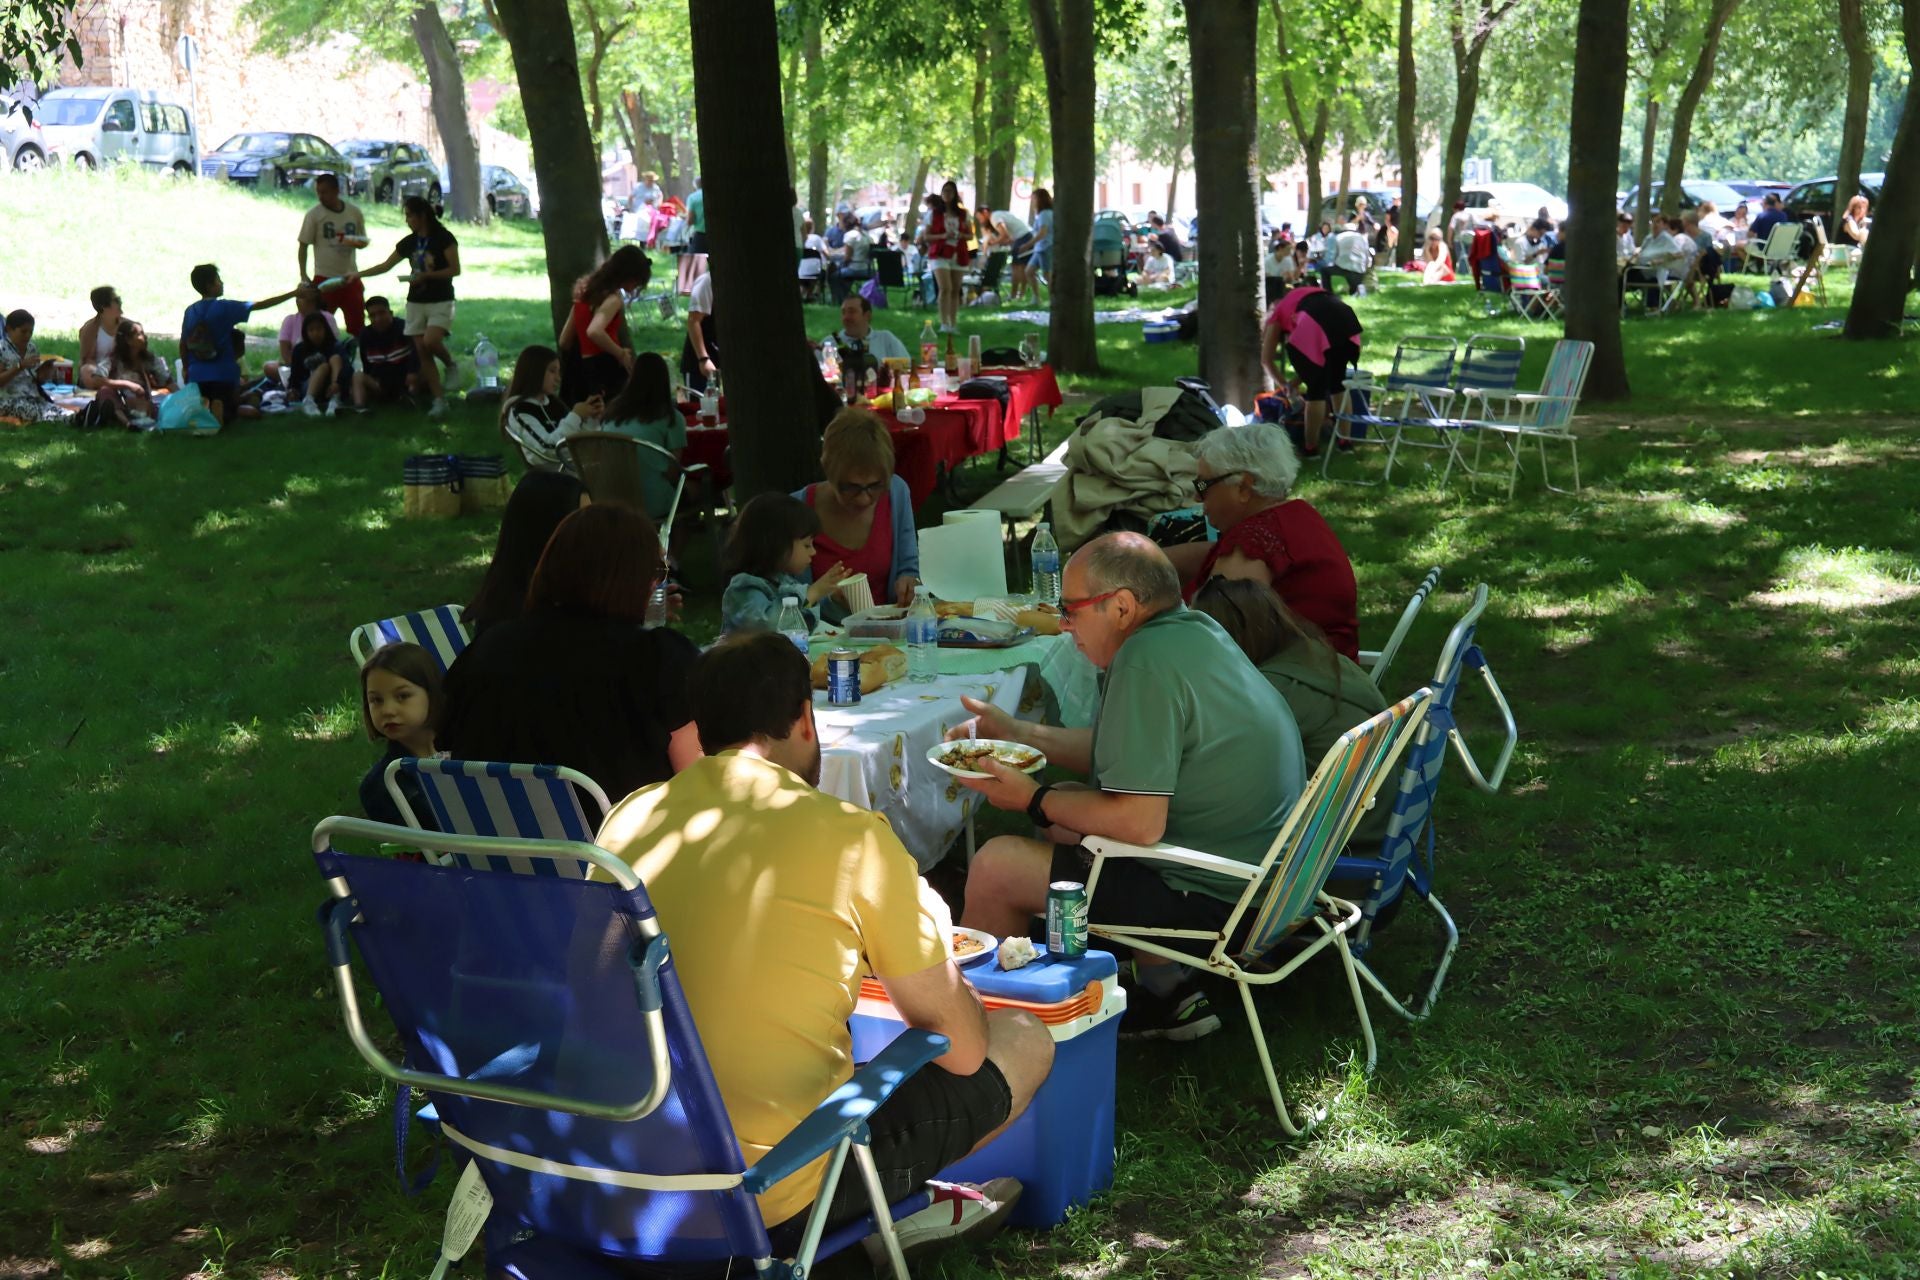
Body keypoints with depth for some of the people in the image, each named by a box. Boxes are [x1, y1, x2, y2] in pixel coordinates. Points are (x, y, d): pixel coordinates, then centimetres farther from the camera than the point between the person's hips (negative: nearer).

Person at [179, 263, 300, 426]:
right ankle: (219, 408, -27)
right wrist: (294, 292, -2)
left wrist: (186, 370, 25)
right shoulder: (224, 308, -8)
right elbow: (261, 305, -7)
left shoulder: (190, 312, 3)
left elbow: (183, 345, 9)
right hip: (223, 374, -3)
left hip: (197, 376, 3)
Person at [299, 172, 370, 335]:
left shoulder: (354, 212, 3)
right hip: (324, 278, -2)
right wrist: (303, 275, -10)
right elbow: (303, 245, -2)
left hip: (350, 277, 2)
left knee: (358, 324, 6)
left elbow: (363, 241, 14)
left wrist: (357, 243, -11)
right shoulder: (314, 214, -4)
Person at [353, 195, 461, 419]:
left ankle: (450, 363, 6)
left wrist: (426, 276, -19)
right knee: (422, 353, -2)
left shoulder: (443, 238, -8)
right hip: (416, 302, 6)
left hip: (440, 301, -6)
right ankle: (439, 400, 1)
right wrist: (357, 275, 12)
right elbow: (385, 266, 16)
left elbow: (455, 269, -12)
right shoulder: (409, 243, 9)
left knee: (430, 341, -27)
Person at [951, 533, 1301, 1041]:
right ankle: (1167, 990, 21)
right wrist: (1017, 732, 16)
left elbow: (1139, 823, -26)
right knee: (1064, 823, 26)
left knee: (995, 867, -7)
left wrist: (1035, 800, -11)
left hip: (1217, 898, -11)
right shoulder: (1193, 630, 6)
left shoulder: (1146, 662, -24)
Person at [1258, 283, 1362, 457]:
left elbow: (1266, 359, 31)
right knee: (1338, 384, 22)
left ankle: (1311, 448, 14)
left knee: (1316, 389, 7)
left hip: (1316, 325, -5)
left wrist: (1283, 385, 43)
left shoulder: (1278, 313, 30)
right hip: (1347, 319, 5)